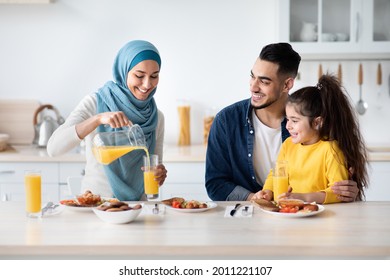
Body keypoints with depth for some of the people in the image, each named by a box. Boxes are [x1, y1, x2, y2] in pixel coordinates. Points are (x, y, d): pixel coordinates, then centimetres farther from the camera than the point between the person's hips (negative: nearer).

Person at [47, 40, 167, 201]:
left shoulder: (156, 117, 6)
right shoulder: (95, 104, -5)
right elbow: (53, 148, -17)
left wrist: (159, 175, -9)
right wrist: (98, 119, -28)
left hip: (136, 206, 4)